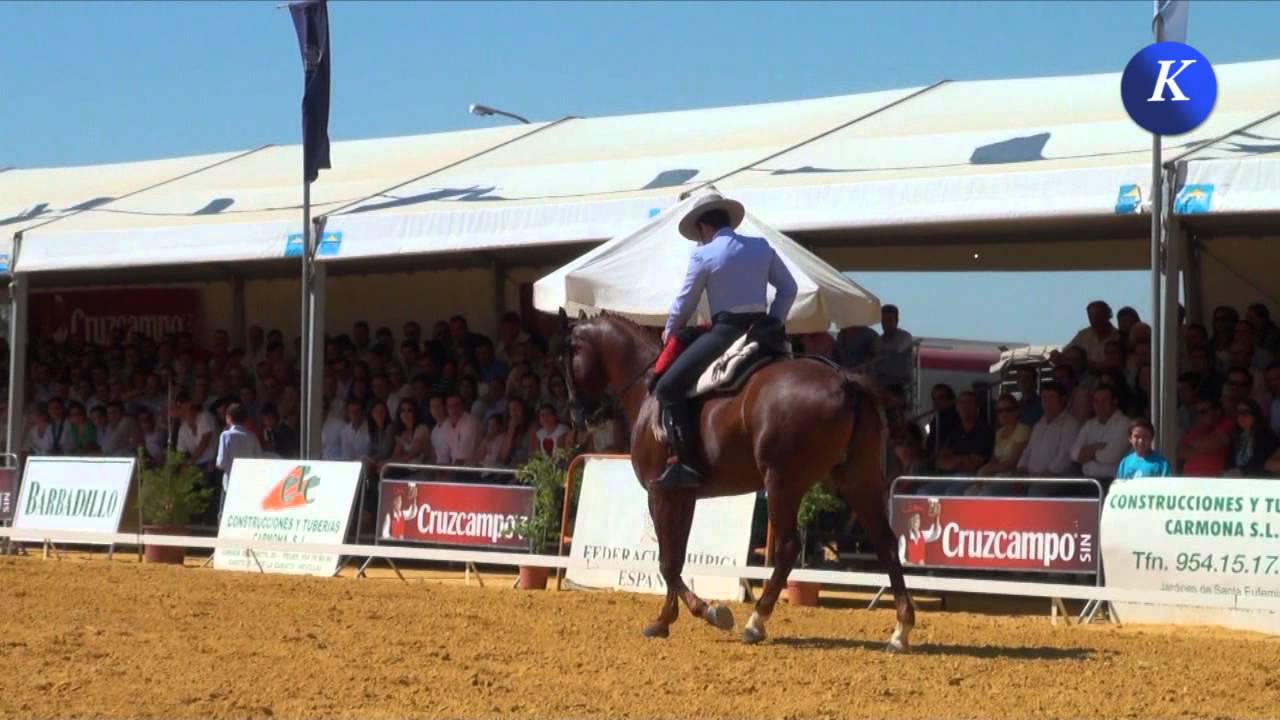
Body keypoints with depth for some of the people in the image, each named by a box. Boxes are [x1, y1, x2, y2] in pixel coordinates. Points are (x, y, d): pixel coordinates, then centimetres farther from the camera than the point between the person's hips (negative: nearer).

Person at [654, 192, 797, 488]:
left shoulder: (703, 255, -3)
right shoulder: (762, 247, 11)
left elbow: (685, 303, 3)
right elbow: (788, 289, 12)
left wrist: (670, 332, 21)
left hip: (725, 331, -6)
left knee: (669, 387, -4)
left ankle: (684, 461, -17)